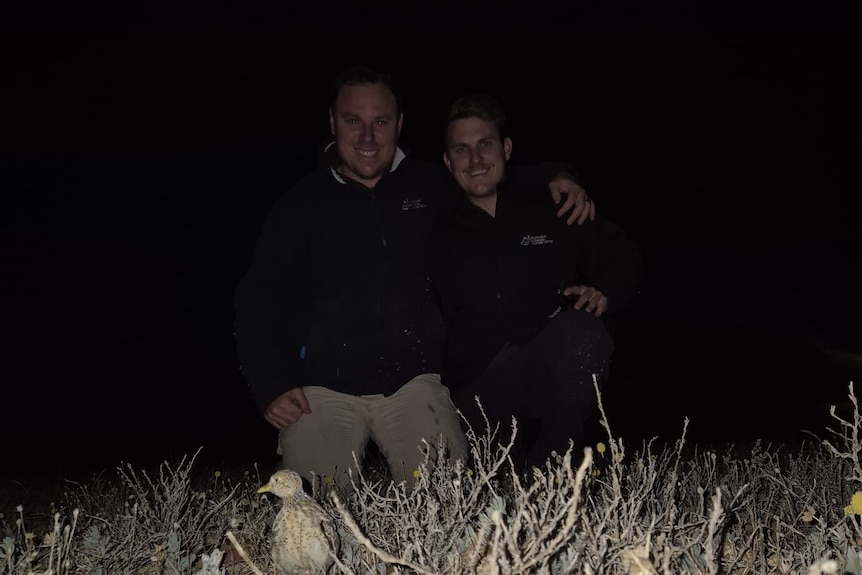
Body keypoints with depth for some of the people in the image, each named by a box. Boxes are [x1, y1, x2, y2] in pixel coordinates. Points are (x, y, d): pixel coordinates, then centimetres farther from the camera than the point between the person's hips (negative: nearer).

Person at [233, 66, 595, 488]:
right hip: (324, 389, 0)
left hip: (412, 381, 1)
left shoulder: (429, 186, 10)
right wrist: (270, 388, -5)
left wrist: (557, 179, 4)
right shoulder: (299, 207, 6)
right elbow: (255, 305, 7)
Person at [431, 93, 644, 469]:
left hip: (559, 375, 0)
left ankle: (549, 467, -16)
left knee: (582, 331, -33)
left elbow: (624, 259, 11)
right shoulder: (440, 237, 11)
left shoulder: (552, 207, 7)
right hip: (479, 389, 0)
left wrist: (604, 294, -10)